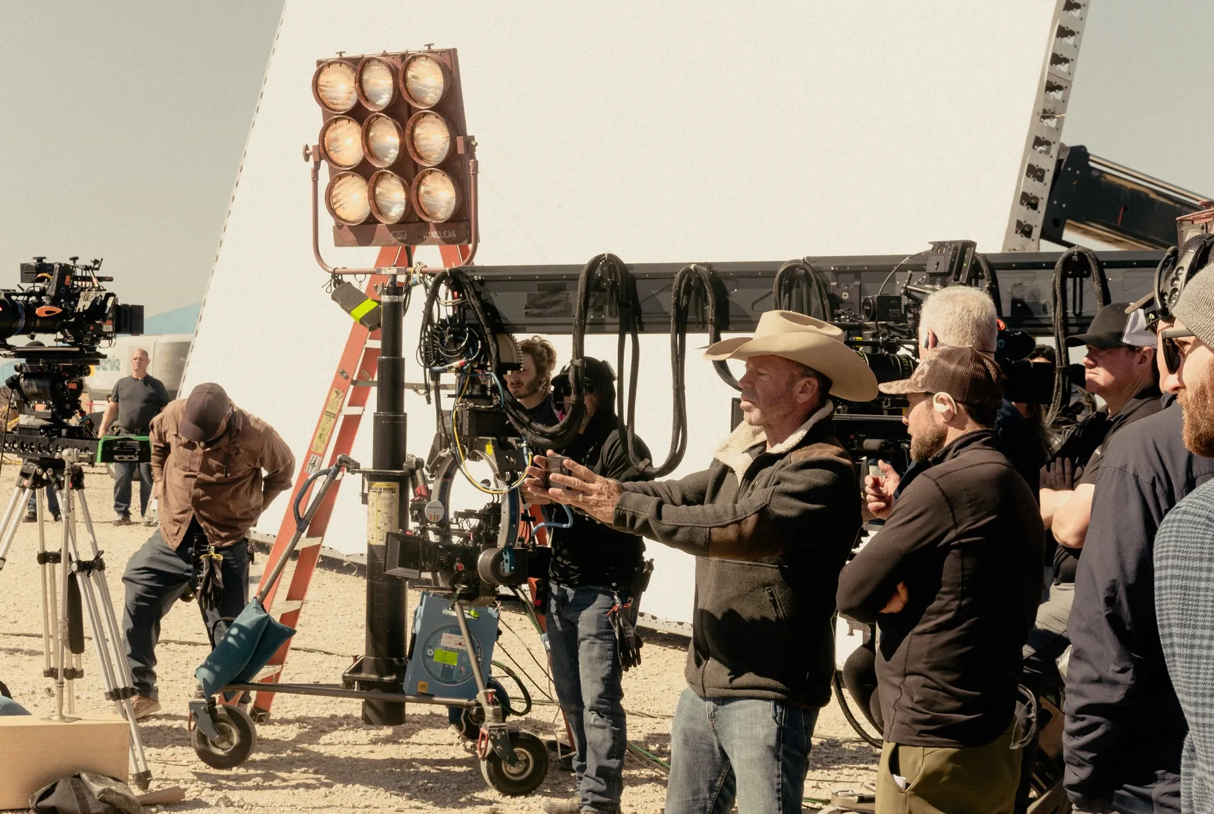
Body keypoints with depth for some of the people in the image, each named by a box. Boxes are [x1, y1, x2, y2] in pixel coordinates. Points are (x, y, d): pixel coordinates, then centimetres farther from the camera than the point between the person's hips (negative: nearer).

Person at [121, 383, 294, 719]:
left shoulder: (256, 435, -18)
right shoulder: (175, 415, -9)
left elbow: (284, 469, 4)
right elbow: (158, 442, 17)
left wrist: (252, 509, 3)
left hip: (224, 543, -3)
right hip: (173, 536, 3)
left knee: (227, 627, -2)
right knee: (137, 603, -2)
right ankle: (140, 693, 10)